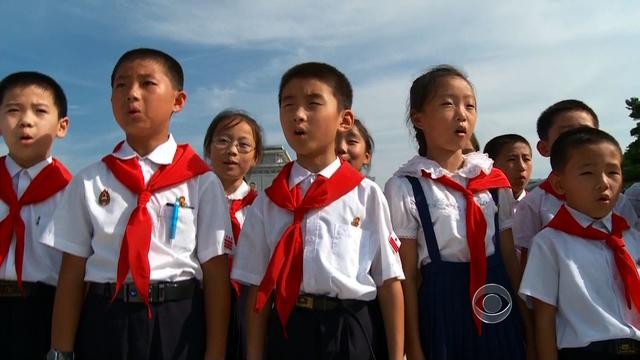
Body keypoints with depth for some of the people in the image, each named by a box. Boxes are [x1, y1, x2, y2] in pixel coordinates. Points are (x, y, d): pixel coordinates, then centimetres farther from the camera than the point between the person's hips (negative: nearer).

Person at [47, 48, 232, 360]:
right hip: (103, 322, 2)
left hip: (177, 323, -1)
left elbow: (215, 272, -6)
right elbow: (72, 272, 3)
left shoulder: (201, 181, -4)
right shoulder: (88, 181, 3)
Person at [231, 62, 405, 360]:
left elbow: (389, 282, -2)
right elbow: (258, 288, 3)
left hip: (349, 332, -1)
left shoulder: (366, 194, -5)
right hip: (286, 331, 2)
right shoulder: (267, 202, 2)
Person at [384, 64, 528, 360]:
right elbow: (407, 273, -9)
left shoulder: (494, 180, 3)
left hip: (497, 304, 4)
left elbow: (510, 255, 9)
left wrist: (524, 319, 10)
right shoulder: (404, 187, -11)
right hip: (442, 306, -4)